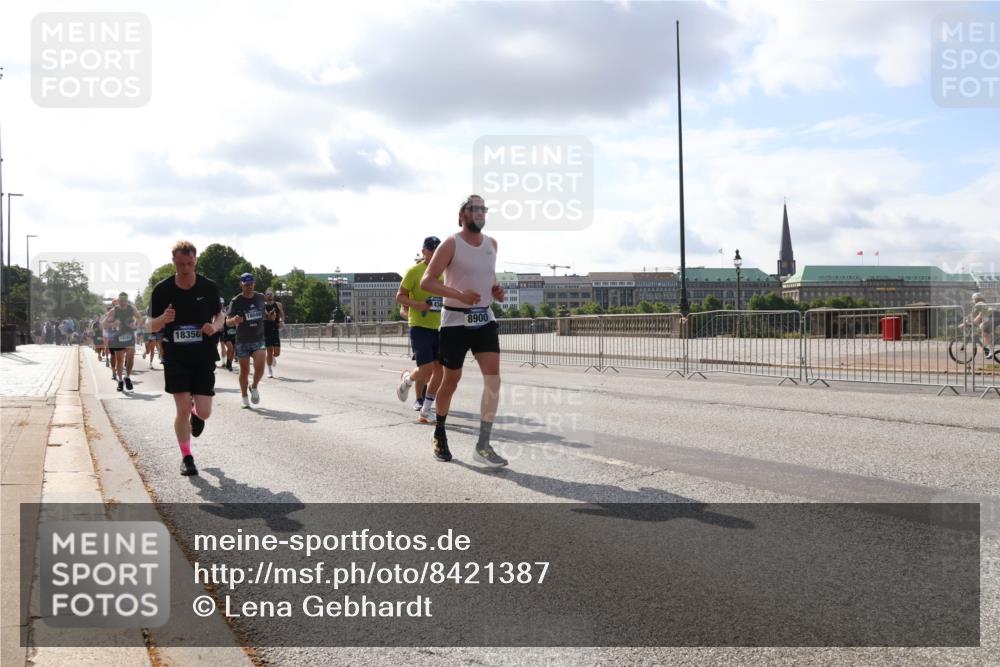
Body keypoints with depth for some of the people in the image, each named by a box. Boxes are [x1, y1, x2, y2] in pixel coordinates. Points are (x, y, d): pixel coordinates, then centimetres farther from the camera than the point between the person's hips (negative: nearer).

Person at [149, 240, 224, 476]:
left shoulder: (209, 287, -2)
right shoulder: (162, 289, -4)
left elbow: (219, 315, 12)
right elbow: (152, 326, 3)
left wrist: (215, 327, -12)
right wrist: (163, 319, -21)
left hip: (204, 357, 1)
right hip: (175, 357, -1)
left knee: (204, 412, -2)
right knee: (182, 409, -5)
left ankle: (196, 415, 37)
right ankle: (186, 457, 13)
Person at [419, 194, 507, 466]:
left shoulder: (491, 244, 9)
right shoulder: (451, 244, -9)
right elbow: (426, 282, -14)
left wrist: (496, 291, 4)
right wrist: (459, 294, -28)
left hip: (485, 319, 4)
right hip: (456, 321, -4)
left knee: (493, 378, -12)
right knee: (451, 381, 6)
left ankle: (483, 446, -10)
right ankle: (440, 434, 32)